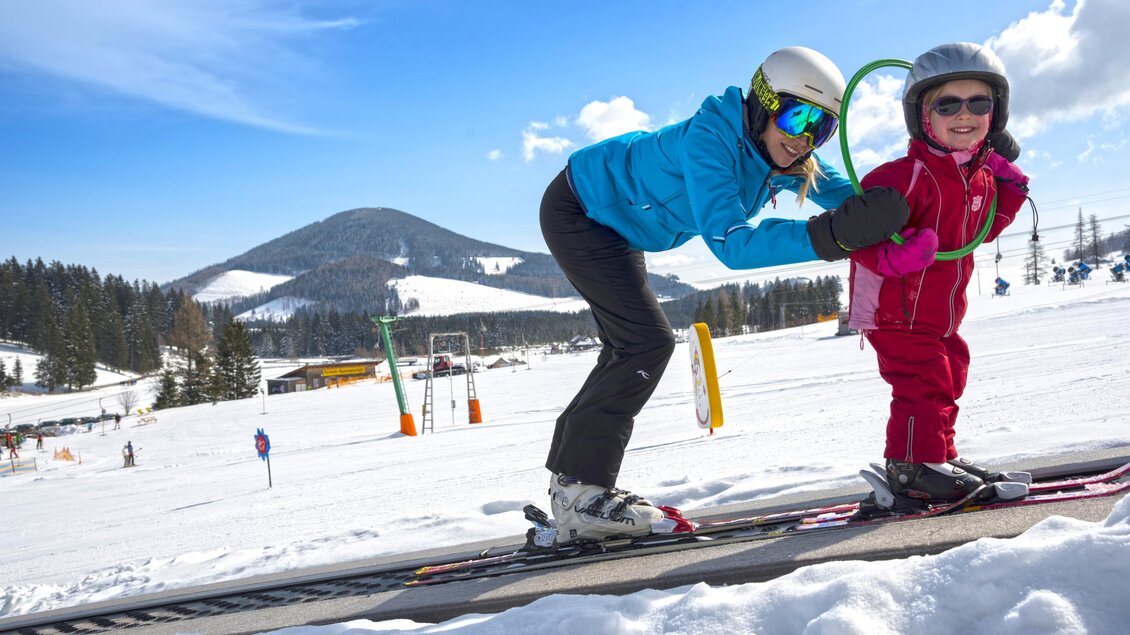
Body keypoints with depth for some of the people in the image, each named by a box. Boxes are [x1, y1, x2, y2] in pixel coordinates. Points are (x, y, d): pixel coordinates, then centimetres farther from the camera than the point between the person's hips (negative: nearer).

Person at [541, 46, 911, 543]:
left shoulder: (784, 158, -11)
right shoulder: (709, 141, -34)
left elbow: (848, 195, -7)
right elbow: (731, 244, -43)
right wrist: (829, 236, -53)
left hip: (615, 228, 9)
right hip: (575, 213, -9)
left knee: (628, 351, 12)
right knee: (648, 340, -17)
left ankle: (571, 476, 22)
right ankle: (580, 493, -13)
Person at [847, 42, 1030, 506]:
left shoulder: (981, 176, 5)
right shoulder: (907, 175, -23)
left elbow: (980, 230, 19)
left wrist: (1010, 187, 9)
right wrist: (892, 255, -42)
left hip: (940, 314, 9)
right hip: (895, 311, -9)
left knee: (948, 378, 18)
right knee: (924, 384, -11)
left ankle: (938, 458, 33)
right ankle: (912, 469, 2)